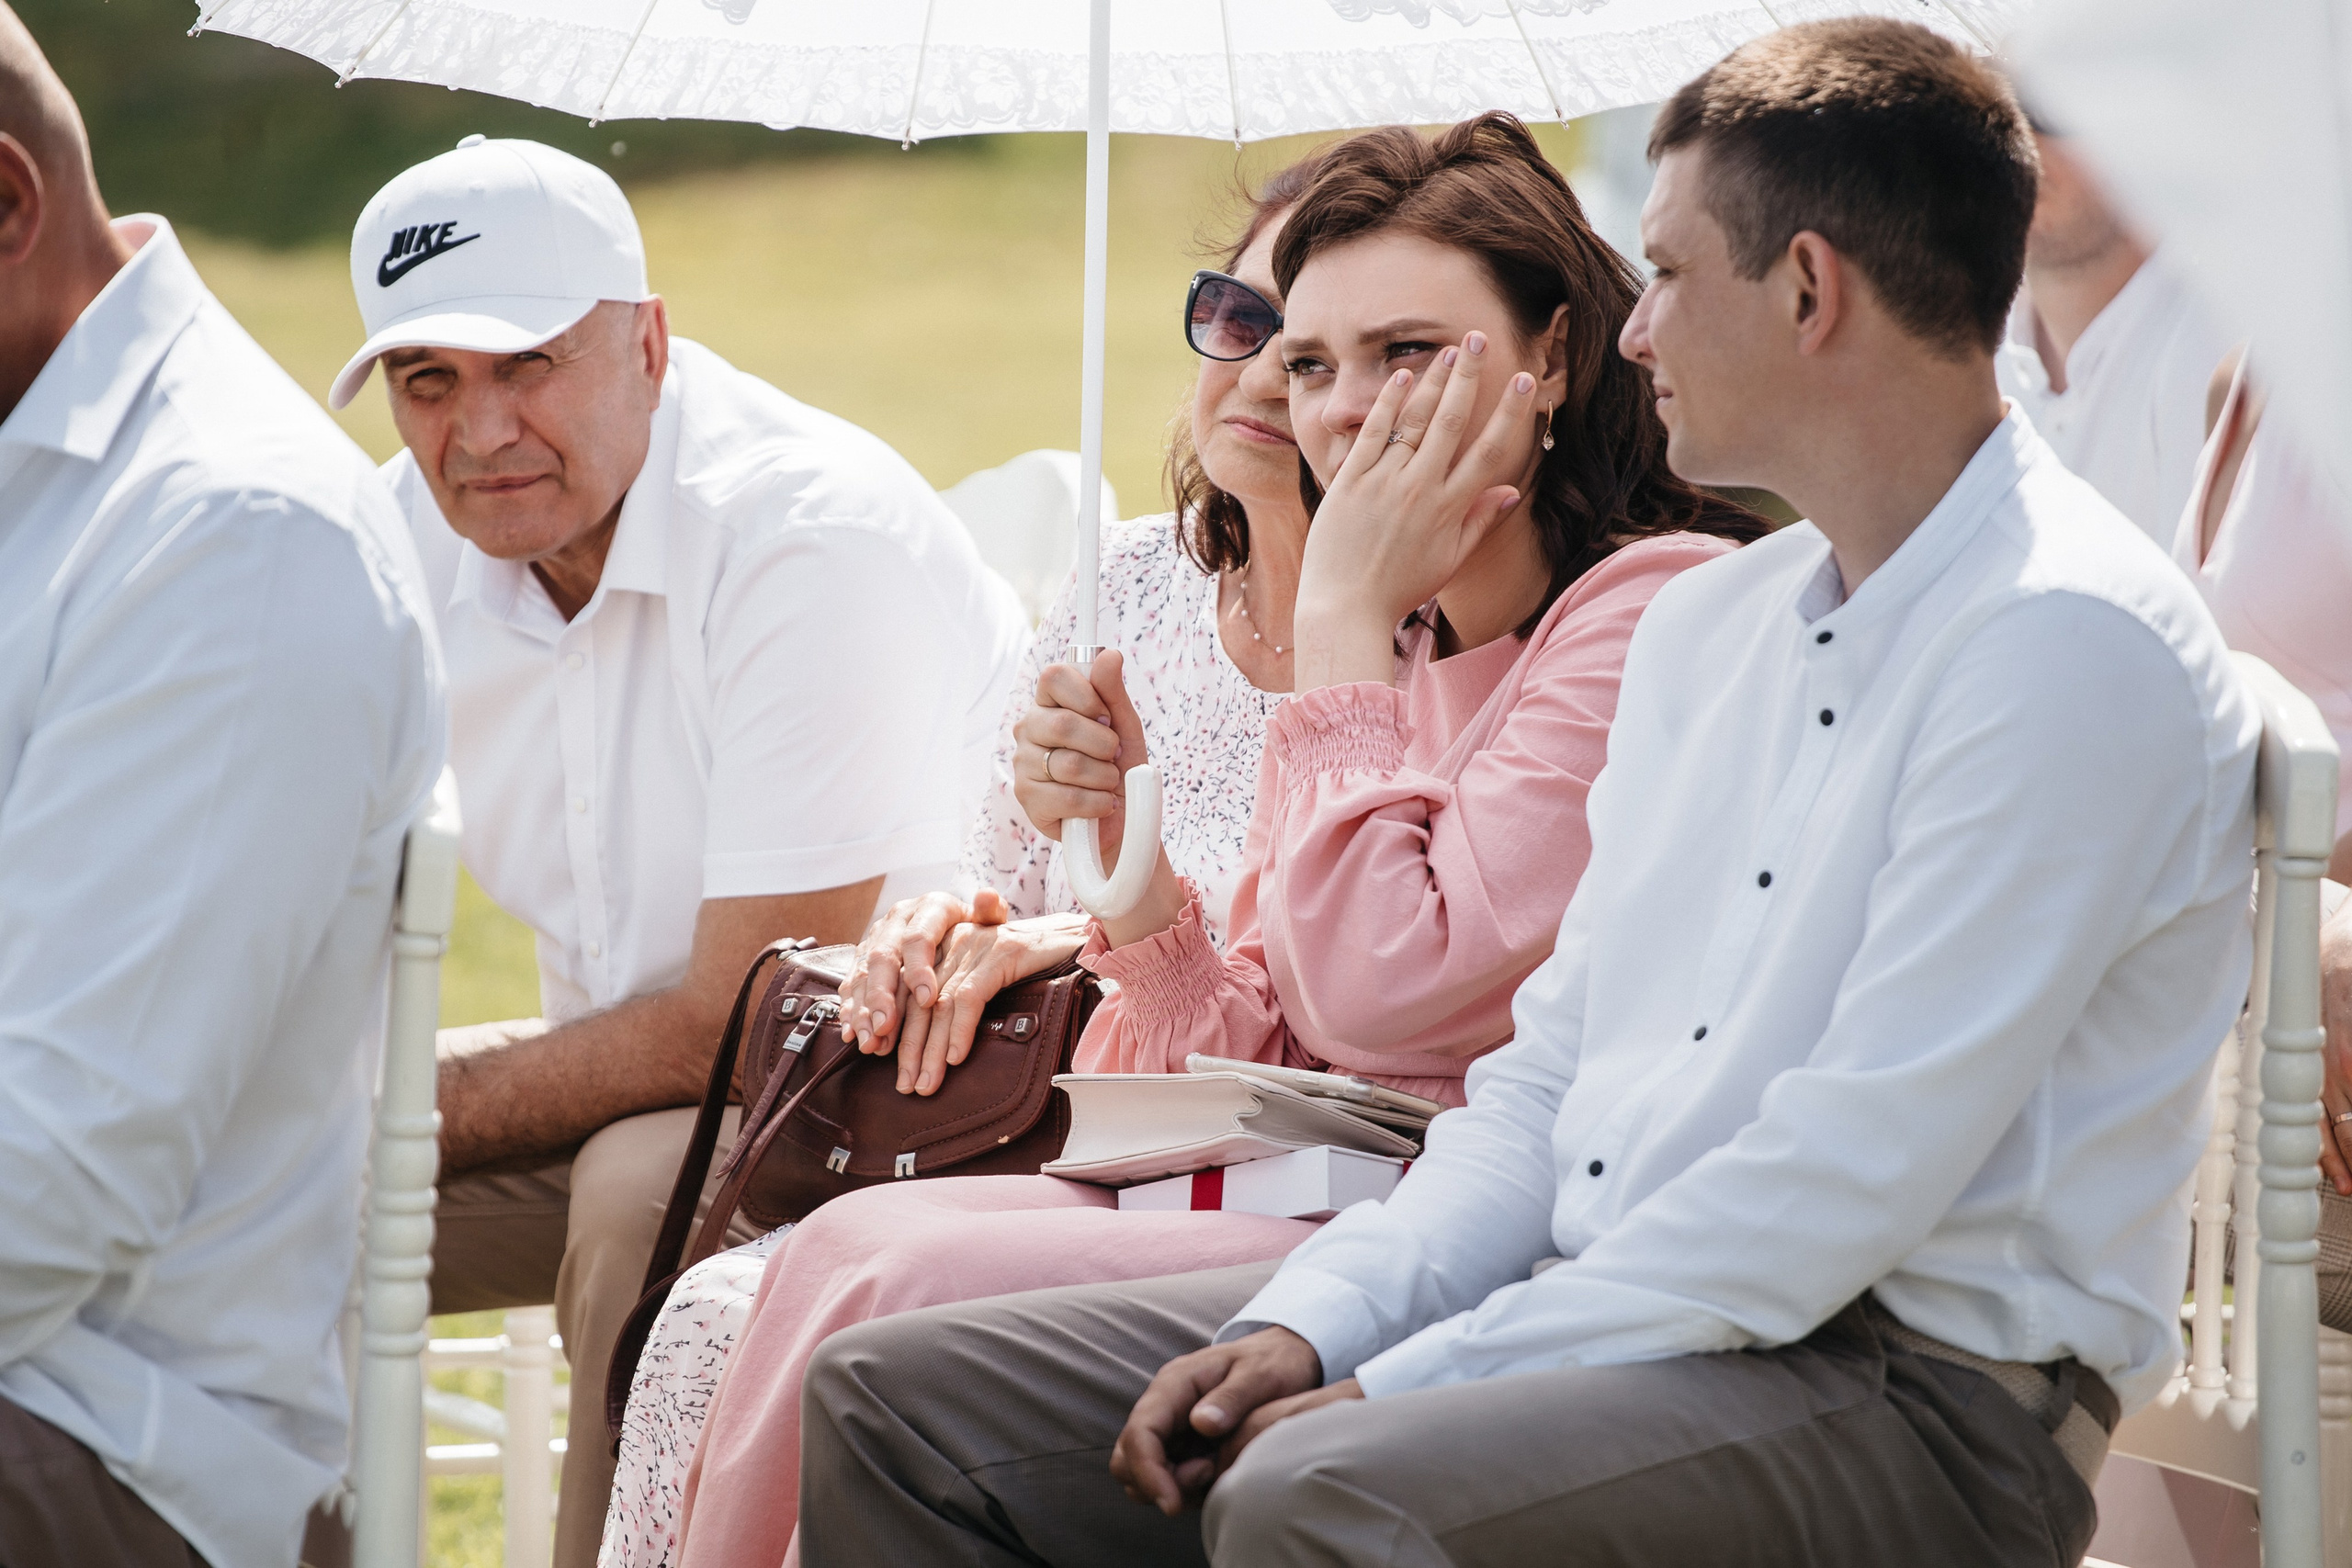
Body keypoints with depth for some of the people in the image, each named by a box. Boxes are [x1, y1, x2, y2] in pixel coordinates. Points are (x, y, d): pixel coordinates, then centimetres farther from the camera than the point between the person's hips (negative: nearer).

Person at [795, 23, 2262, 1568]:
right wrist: (1310, 1325, -1)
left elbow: (1852, 1178, -20)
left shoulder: (2073, 645, -14)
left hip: (1914, 1392, -9)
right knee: (898, 1402, 0)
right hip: (1597, 1294, 9)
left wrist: (1408, 1390, -18)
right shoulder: (1704, 622, 17)